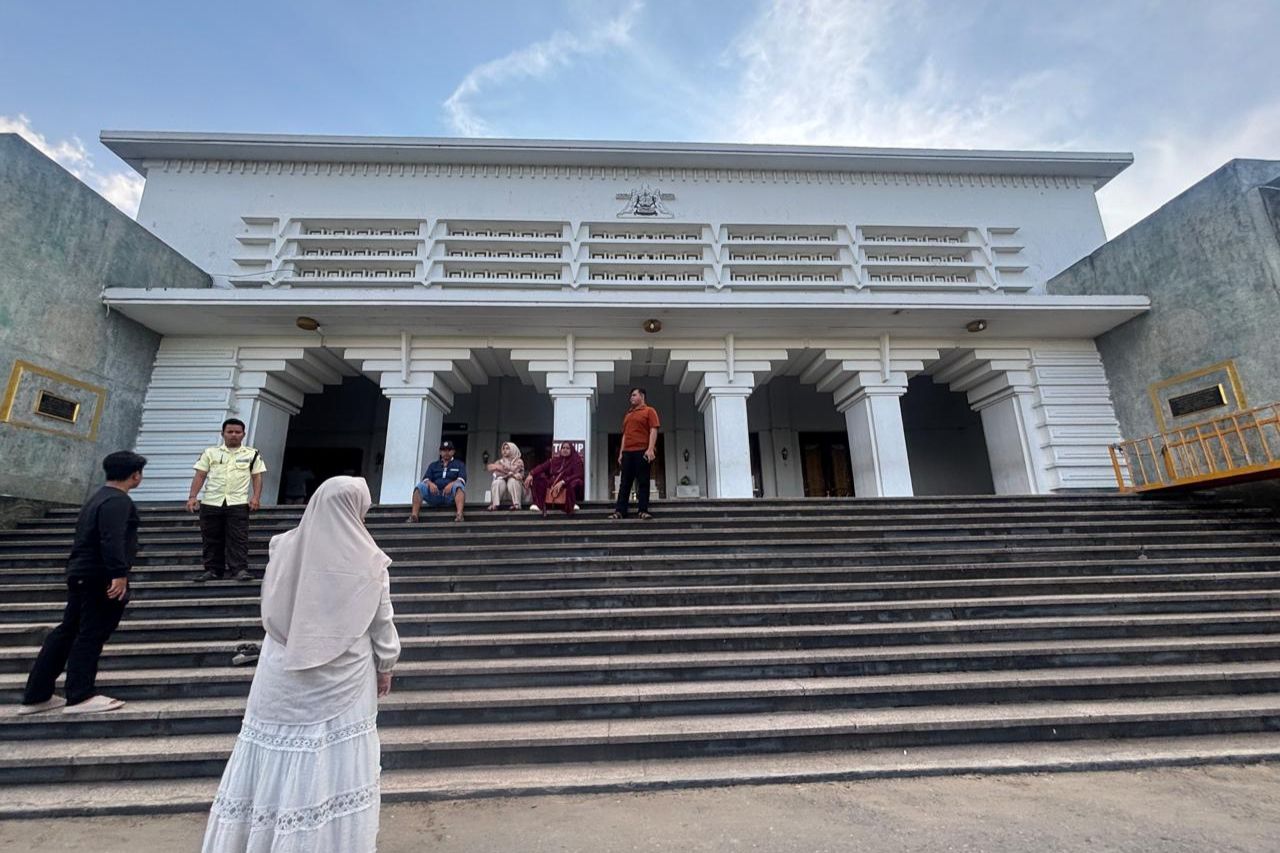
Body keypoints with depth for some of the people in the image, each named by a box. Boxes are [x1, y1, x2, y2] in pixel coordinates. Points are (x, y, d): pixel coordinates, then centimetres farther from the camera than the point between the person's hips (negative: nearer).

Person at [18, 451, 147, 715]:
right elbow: (112, 540, -28)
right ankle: (80, 696, 1)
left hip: (82, 575, 10)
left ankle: (36, 696, 20)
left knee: (67, 632, 15)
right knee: (91, 635, -4)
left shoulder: (99, 498, 19)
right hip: (101, 578, -10)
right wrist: (119, 573, -31)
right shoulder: (118, 501, -17)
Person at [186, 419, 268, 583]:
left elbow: (257, 477, 7)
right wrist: (192, 497, -2)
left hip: (238, 503, -2)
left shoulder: (252, 454, 9)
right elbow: (200, 476, 8)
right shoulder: (210, 452, 11)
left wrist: (256, 497, -6)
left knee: (238, 538, -6)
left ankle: (239, 570, -5)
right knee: (211, 539, 7)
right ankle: (213, 570, 17)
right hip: (211, 502, 2)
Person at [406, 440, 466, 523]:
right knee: (420, 485, -23)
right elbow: (425, 478, 9)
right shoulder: (433, 465, 24)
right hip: (434, 495, 2)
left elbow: (462, 479, -1)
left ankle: (459, 514, -52)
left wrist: (452, 484, -23)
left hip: (450, 495, -2)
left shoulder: (459, 465, 17)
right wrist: (430, 483, -16)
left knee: (458, 486, -34)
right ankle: (413, 515, -33)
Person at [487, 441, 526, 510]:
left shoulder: (519, 461, 2)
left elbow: (513, 470, -18)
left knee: (512, 480, -32)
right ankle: (494, 504, -36)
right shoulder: (500, 461, 12)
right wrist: (512, 474, -19)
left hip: (516, 488, -2)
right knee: (498, 482, -27)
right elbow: (497, 473, -7)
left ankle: (516, 504, -35)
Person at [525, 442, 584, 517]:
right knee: (536, 477, -9)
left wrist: (562, 482, -25)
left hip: (568, 486, -5)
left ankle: (571, 505, -22)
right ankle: (538, 504, -17)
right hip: (552, 485, 5)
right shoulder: (555, 460, 13)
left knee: (576, 482, -36)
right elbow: (542, 467, 4)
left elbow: (578, 475, -14)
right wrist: (531, 474, -14)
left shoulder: (576, 461, 0)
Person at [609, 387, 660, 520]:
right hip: (627, 452, 6)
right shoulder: (628, 414, 23)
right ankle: (620, 511, 3)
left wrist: (651, 449, -18)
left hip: (642, 451, -6)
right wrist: (621, 453, 13)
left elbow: (653, 430, -7)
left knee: (643, 482, -3)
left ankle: (643, 510, -1)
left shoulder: (649, 411, 4)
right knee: (624, 482, 3)